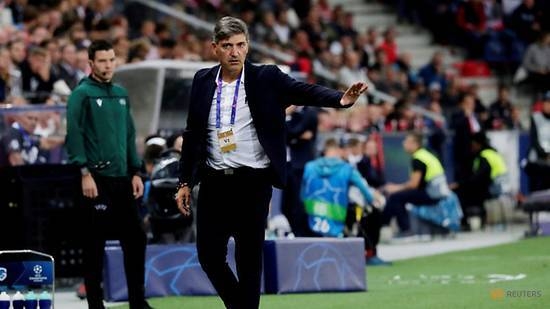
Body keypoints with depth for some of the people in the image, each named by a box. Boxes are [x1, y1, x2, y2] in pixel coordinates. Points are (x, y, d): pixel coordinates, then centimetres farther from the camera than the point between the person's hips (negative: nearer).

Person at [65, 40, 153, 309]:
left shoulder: (121, 94, 16)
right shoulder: (82, 94, -5)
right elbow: (74, 135, -11)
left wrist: (135, 172, 14)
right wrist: (85, 173, -18)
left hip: (122, 178, 6)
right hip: (96, 179, -6)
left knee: (135, 239, 6)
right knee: (95, 244, -2)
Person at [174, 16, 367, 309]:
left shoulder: (266, 78, -3)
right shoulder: (203, 81, 5)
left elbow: (304, 91, -16)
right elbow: (192, 134, 11)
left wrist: (340, 99, -35)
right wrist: (184, 182, 11)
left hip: (253, 184, -3)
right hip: (214, 183, 3)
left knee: (250, 259, 1)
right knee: (209, 256, 4)